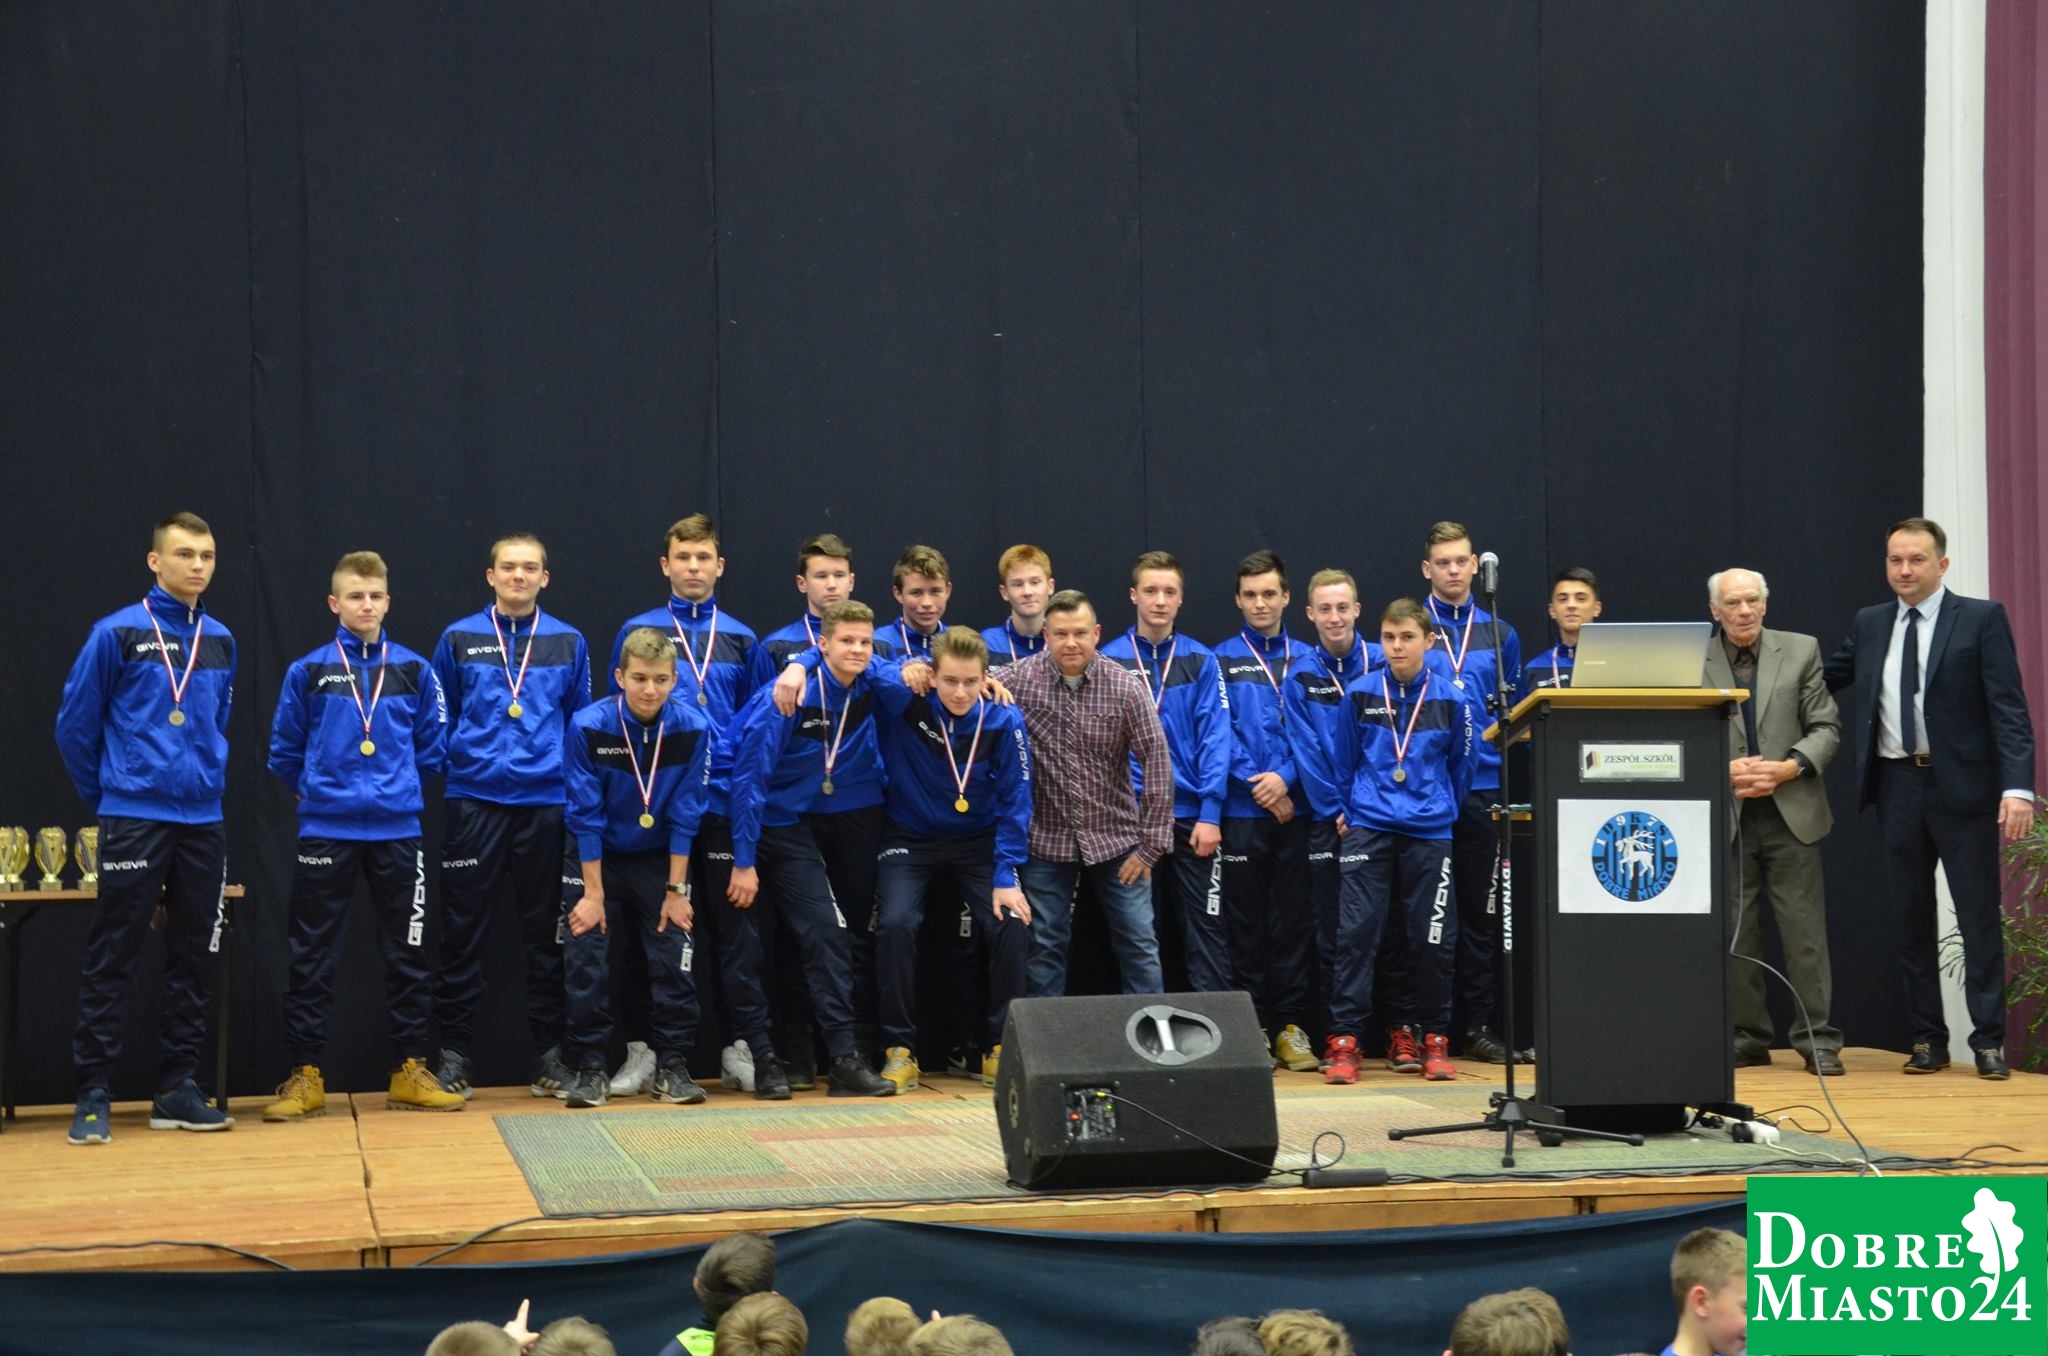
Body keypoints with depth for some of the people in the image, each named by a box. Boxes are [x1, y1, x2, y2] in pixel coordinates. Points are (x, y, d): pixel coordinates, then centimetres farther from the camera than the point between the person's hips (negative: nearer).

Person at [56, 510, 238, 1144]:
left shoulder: (221, 641, 8)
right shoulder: (118, 634, -6)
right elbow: (75, 724, -1)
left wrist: (206, 780, 15)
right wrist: (105, 795, 6)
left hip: (203, 821, 5)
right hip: (134, 819, -5)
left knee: (192, 957, 8)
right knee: (112, 958, -4)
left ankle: (176, 1091, 15)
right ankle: (92, 1094, 2)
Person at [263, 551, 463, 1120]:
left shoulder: (414, 670, 3)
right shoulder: (309, 671, -1)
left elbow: (433, 745, 10)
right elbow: (284, 751, 7)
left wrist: (397, 785, 10)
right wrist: (318, 790, 12)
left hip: (397, 831, 1)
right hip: (325, 832, -1)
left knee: (409, 954, 5)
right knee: (312, 957, 2)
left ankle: (410, 1073, 13)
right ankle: (305, 1077, 9)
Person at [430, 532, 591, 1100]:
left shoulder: (569, 643, 7)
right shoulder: (459, 640, 4)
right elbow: (439, 720, 10)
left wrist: (575, 781, 5)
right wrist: (457, 760, 1)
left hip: (546, 803, 1)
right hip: (473, 801, -1)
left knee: (546, 931, 6)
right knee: (464, 930, 0)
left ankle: (549, 1052, 14)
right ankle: (453, 1053, 8)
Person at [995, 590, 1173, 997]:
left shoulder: (1126, 688, -10)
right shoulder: (1018, 679, -9)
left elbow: (1157, 762, -9)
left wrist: (1152, 843, -10)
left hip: (1116, 837, 0)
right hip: (1047, 840, 0)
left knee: (1139, 944, 4)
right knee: (1044, 947, 9)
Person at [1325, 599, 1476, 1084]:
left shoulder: (1451, 699, 2)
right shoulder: (1360, 694, 3)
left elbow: (1461, 765, 15)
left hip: (1429, 833, 0)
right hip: (1368, 829, 0)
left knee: (1432, 939, 2)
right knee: (1355, 932, -7)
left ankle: (1435, 1039, 15)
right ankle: (1343, 1041, -5)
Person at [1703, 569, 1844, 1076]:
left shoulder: (1801, 651, 7)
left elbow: (1826, 729, 4)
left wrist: (1789, 768, -12)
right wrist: (1722, 772, -12)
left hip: (1791, 812, 0)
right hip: (1725, 817, 1)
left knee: (1805, 933, -1)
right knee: (1735, 935, 4)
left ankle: (1818, 1041, 4)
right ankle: (1747, 1039, 13)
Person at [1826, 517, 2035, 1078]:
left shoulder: (1982, 619, -3)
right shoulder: (1869, 625, 10)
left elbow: (2009, 709, -9)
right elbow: (1822, 681, 19)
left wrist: (2018, 787, -18)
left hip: (1963, 786, -4)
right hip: (1897, 785, 5)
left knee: (1978, 917, -1)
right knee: (1911, 919, 8)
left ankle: (1989, 1040, 5)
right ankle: (1927, 1040, 16)